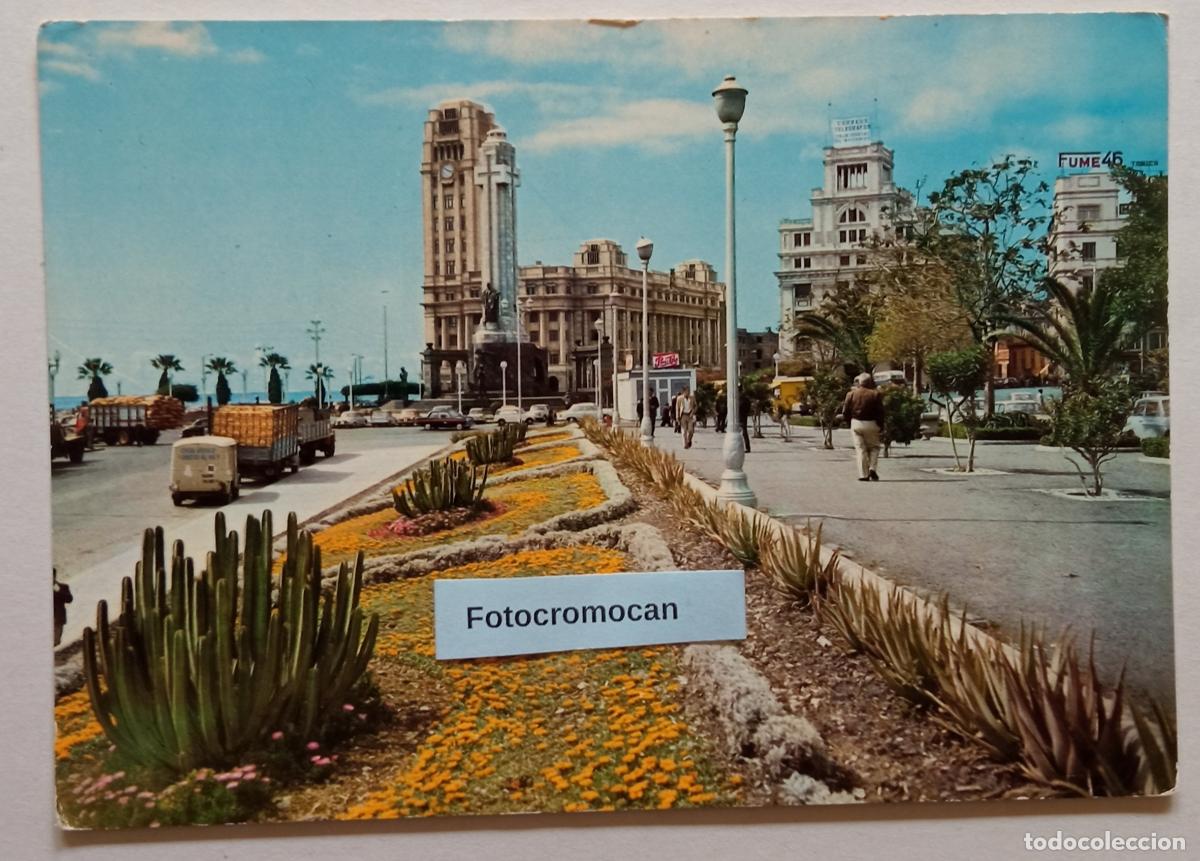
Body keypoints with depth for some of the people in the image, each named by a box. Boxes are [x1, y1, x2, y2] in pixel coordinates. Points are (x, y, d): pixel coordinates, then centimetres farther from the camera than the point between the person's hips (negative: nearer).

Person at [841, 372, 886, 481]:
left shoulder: (851, 394, 1)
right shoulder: (875, 394, -4)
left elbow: (845, 411, 0)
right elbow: (880, 412, -7)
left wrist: (850, 422, 14)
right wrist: (881, 425, 3)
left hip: (856, 423, 1)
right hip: (871, 424, -1)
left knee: (860, 449, 5)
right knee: (873, 447, 15)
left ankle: (863, 475, 2)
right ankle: (872, 468, -4)